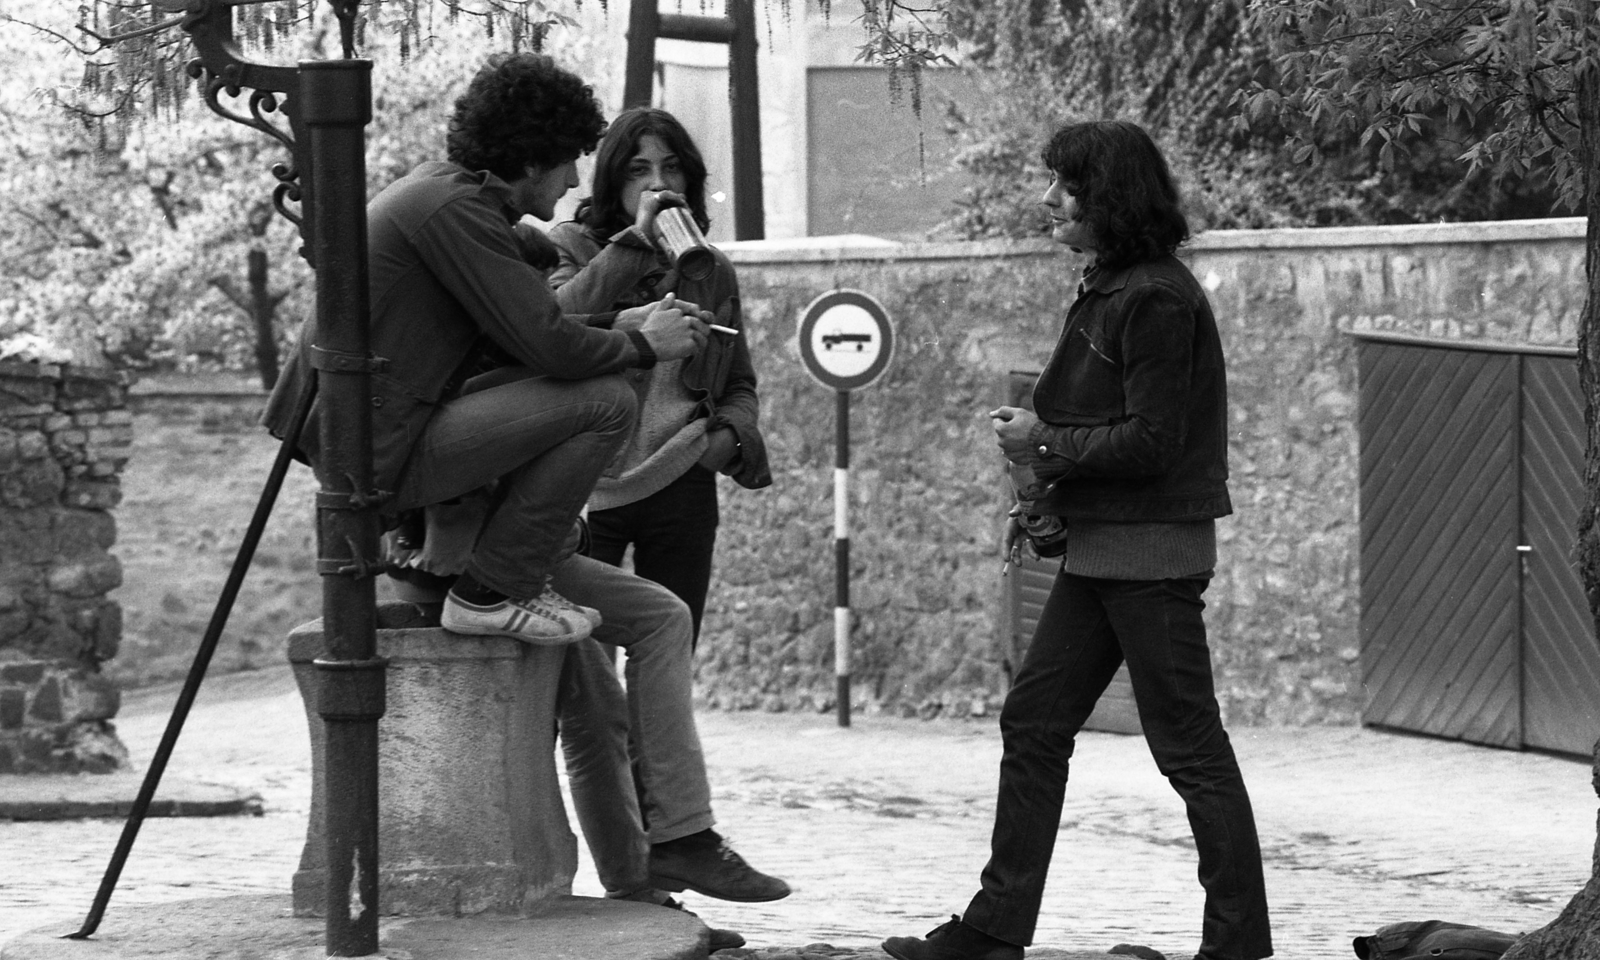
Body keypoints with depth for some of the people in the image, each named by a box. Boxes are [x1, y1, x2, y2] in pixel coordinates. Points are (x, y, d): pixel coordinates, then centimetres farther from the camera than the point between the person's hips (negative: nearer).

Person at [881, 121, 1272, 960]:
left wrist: (1043, 443, -13)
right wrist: (1042, 499, 8)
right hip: (1099, 545, 10)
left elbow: (1152, 439, -19)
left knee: (1190, 747, -4)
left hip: (1151, 551, -10)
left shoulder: (1157, 300, -16)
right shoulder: (1106, 291, 14)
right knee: (1032, 724, 10)